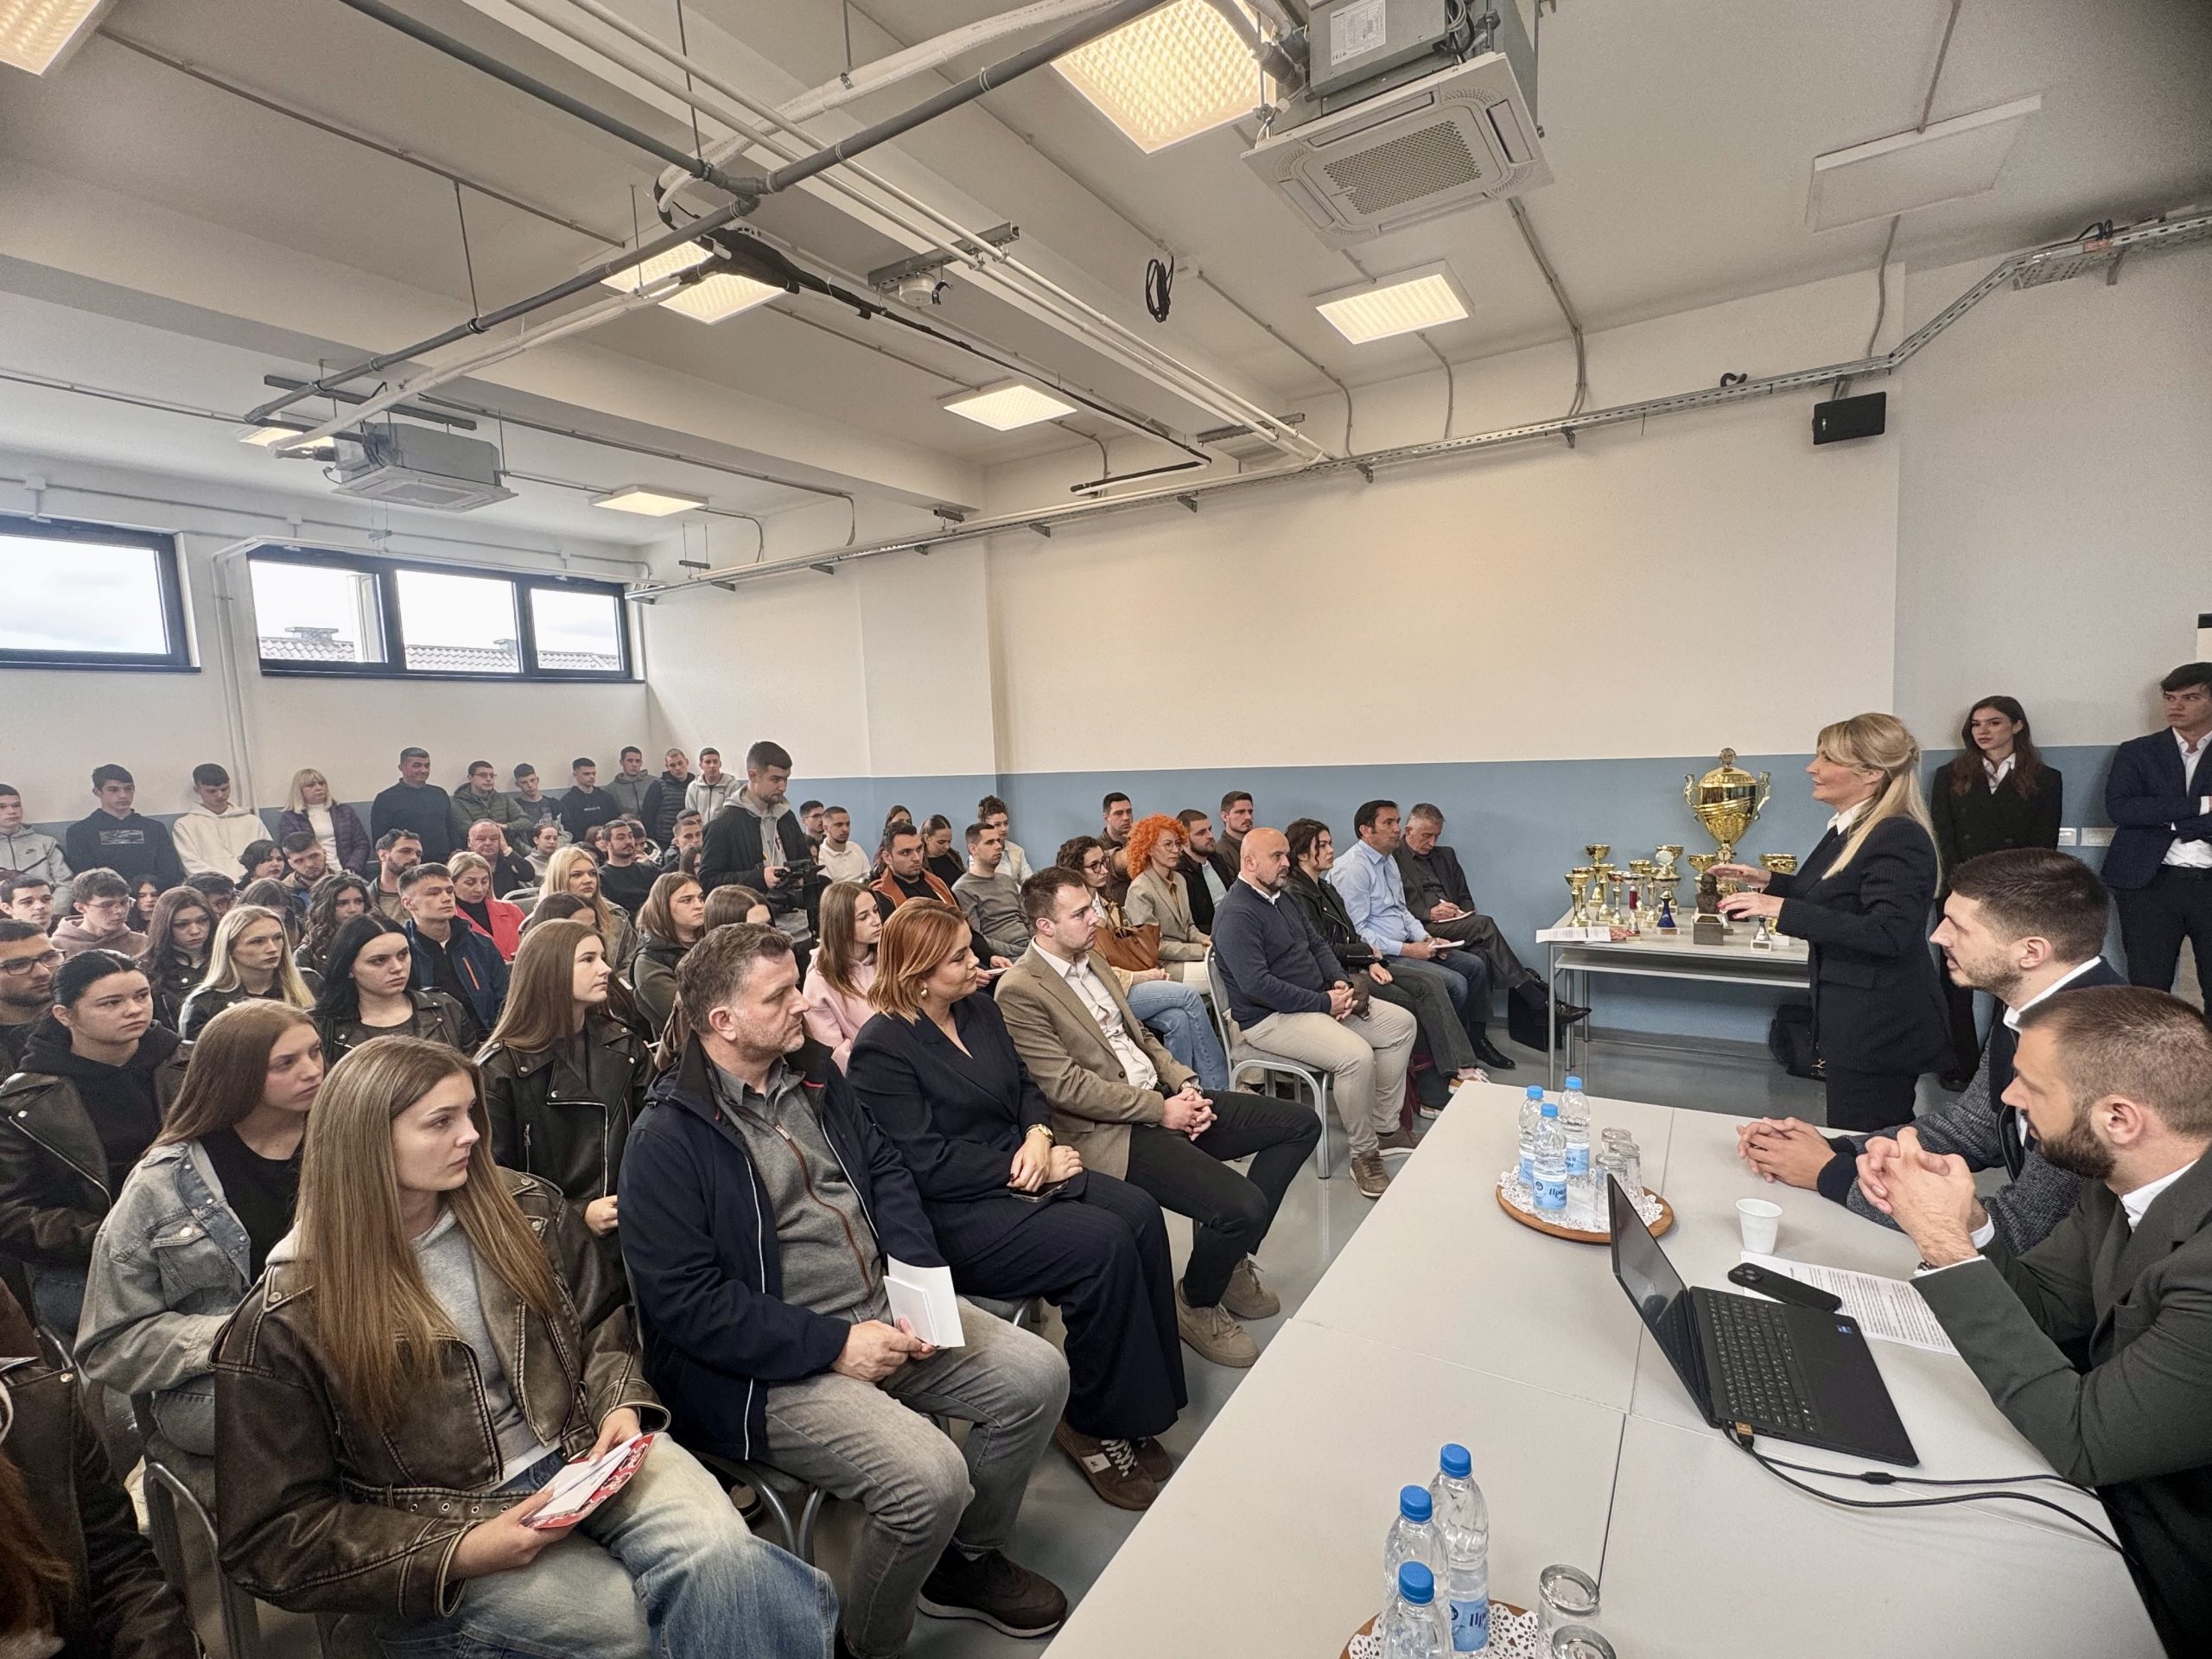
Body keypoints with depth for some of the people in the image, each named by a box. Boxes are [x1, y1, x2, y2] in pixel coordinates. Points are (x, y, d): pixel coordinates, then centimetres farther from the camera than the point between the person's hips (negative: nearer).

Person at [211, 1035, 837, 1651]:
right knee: (628, 1618, -26)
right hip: (437, 1524, -2)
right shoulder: (282, 1324, -10)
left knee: (716, 1550, -26)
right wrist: (458, 1553, -17)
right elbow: (275, 1538, -5)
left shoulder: (524, 1208, 0)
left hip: (584, 1456, 3)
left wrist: (621, 1406, -8)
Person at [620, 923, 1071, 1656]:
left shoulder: (811, 1072, 6)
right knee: (929, 1477, -25)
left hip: (884, 1312, 7)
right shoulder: (665, 1142, -15)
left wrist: (920, 1276, -4)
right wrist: (835, 1344, -19)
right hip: (775, 1367, -7)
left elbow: (884, 1168, 12)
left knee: (1038, 1375, -1)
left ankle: (967, 1559, 25)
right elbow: (685, 1301, -18)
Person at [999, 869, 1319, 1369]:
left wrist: (1184, 1084, 1)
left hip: (1162, 1099, 9)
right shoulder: (1020, 991, -15)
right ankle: (1197, 1303, 7)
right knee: (1243, 1205, -26)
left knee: (1301, 1124, 5)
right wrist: (1161, 1110, -16)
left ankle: (1232, 1258, 17)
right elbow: (1067, 1086, -19)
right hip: (1109, 1132, -9)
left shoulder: (1089, 961, 13)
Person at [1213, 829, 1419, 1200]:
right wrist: (1324, 1003, -21)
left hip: (1318, 1000, 10)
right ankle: (1364, 1156, -9)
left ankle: (1384, 1127, 10)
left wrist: (1339, 982, 0)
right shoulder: (1235, 914, -18)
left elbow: (1316, 944, 20)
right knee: (1356, 1055, -29)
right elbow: (1257, 984, -26)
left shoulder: (1280, 899, 14)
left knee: (1401, 1023, 4)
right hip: (1270, 1019, -10)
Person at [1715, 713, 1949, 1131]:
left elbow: (1887, 932, -30)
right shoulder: (1847, 831, 9)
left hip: (1881, 1030, -10)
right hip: (1852, 1021, 10)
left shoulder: (1900, 838, -21)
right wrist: (1769, 882, 11)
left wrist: (1782, 908, -31)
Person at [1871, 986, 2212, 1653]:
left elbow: (2082, 1441, -28)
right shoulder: (2129, 1178, -9)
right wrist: (1949, 1226, -16)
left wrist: (1949, 1246, -29)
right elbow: (2043, 1304, 3)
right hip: (2115, 1492, 6)